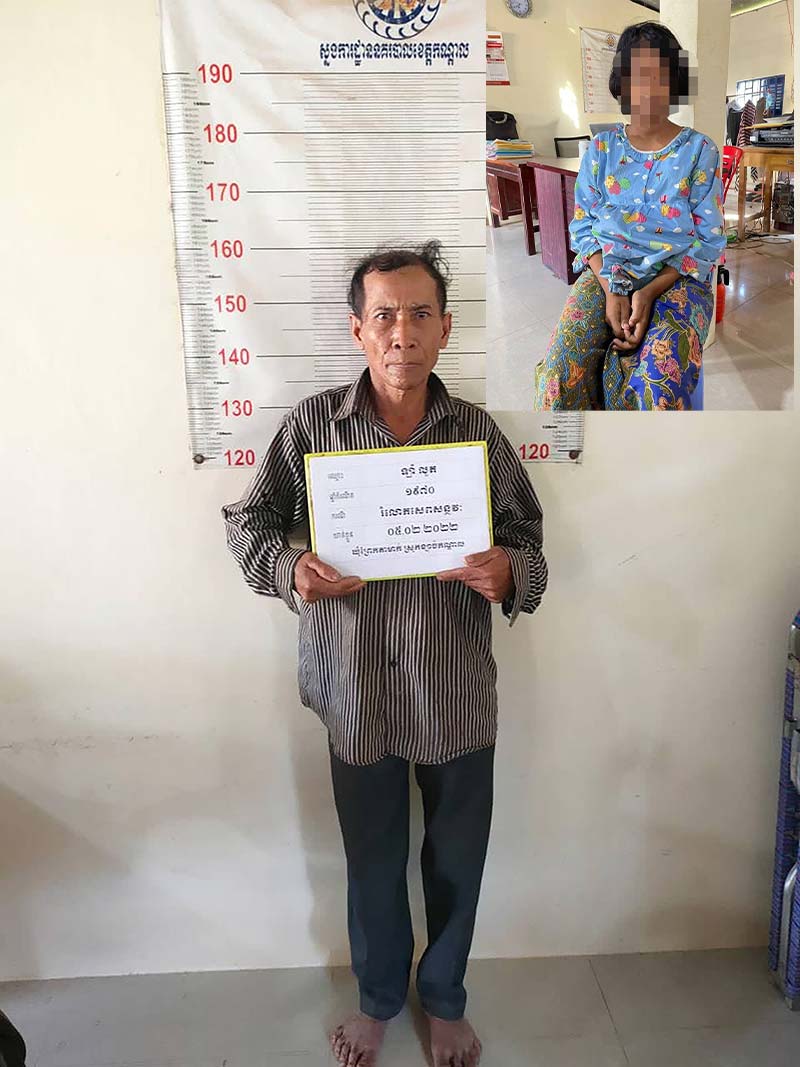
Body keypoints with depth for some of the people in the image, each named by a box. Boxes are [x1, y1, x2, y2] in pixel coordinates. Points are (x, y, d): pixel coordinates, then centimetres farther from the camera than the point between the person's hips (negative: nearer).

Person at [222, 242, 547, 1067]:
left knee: (456, 861, 18)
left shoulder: (477, 431, -3)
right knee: (372, 861, 19)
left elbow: (526, 534, 3)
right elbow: (249, 521, 2)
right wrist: (290, 568, -19)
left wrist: (510, 572, -20)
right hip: (357, 694, 0)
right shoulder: (312, 424, -5)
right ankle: (378, 997, 47)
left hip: (457, 696, 1)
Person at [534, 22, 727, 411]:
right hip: (606, 271, 2)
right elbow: (582, 226, 7)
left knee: (659, 382, -32)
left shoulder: (699, 150, 4)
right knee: (561, 367, -28)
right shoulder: (602, 147, 10)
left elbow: (709, 239, 1)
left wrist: (650, 292, -15)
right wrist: (610, 288, -11)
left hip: (676, 277, -1)